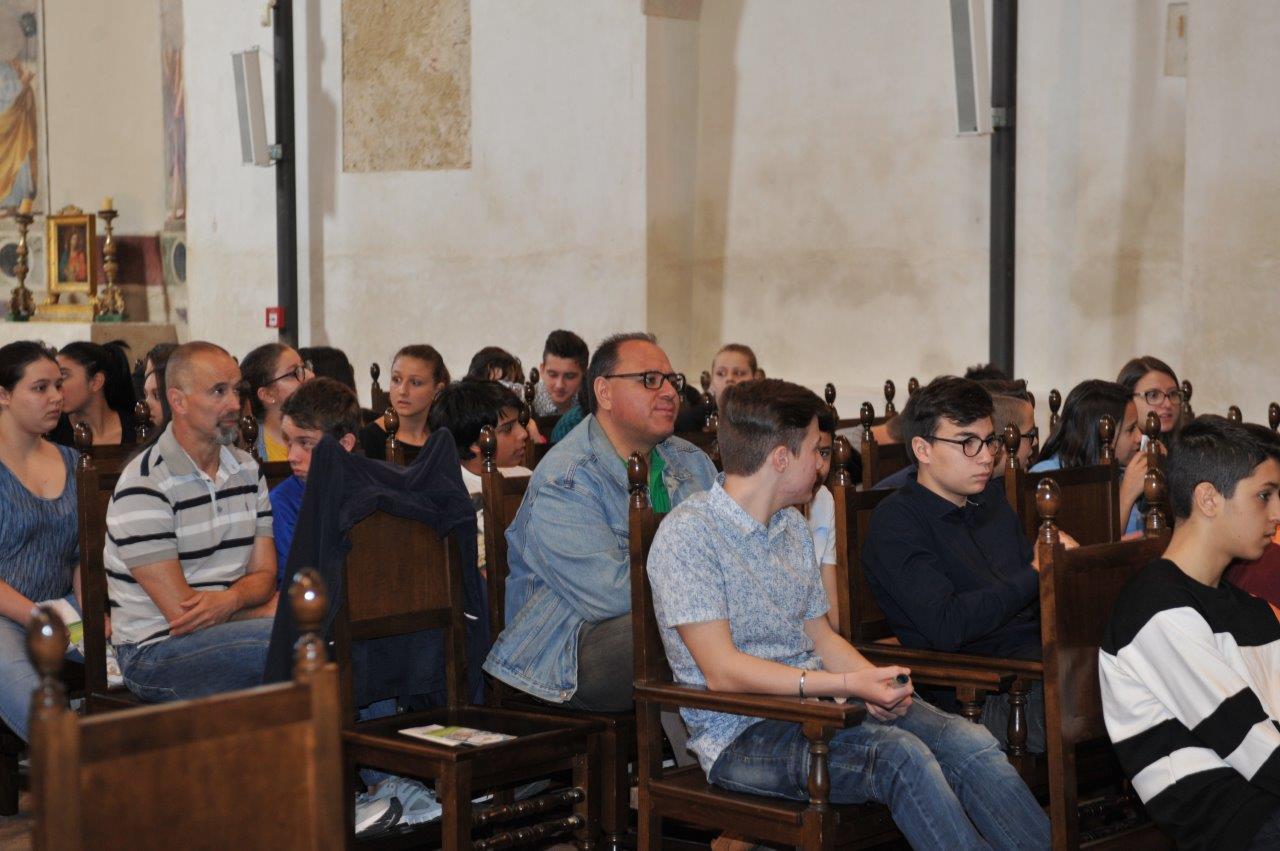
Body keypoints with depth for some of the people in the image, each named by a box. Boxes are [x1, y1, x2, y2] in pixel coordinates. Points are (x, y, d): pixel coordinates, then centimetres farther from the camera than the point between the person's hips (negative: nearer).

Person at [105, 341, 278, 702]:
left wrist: (231, 599, -15)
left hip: (228, 625, 7)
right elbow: (180, 613, -14)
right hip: (156, 650, -7)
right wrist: (270, 609, -3)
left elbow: (264, 574, 9)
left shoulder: (247, 470, 13)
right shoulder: (143, 487, -12)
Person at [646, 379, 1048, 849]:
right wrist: (847, 684, -21)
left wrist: (876, 683, -4)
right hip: (742, 735, -8)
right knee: (900, 754, -30)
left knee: (969, 743, -15)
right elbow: (722, 671, -18)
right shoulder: (687, 533, -12)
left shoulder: (792, 527, 16)